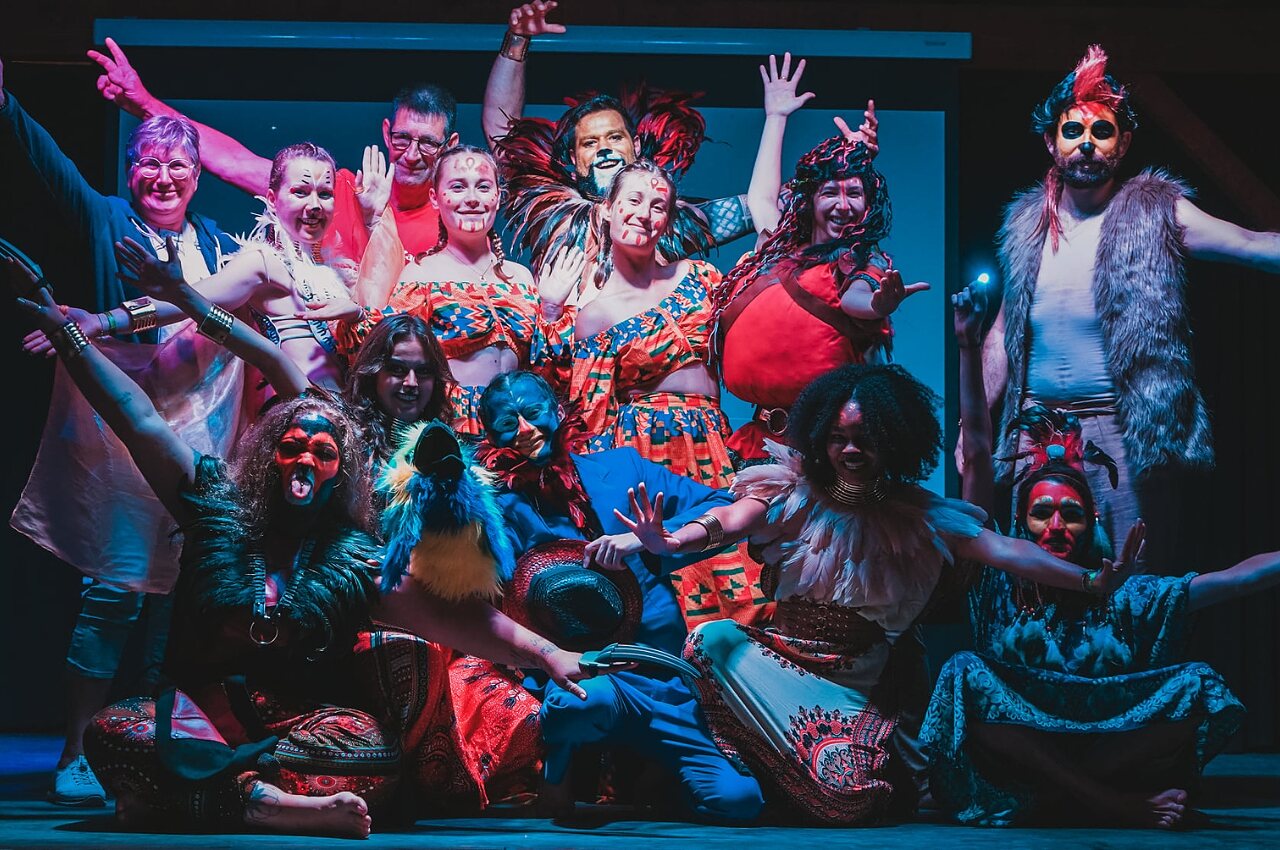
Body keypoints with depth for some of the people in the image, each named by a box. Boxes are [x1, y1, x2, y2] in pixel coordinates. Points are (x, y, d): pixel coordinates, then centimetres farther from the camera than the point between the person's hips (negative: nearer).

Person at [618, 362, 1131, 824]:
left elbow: (1003, 550, -8)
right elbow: (731, 521, -18)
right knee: (714, 638, -31)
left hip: (854, 684, 0)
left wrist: (1088, 580, -23)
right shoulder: (796, 492, -1)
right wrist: (672, 542, -42)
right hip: (779, 653, 0)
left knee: (849, 794, -25)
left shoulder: (915, 514, 1)